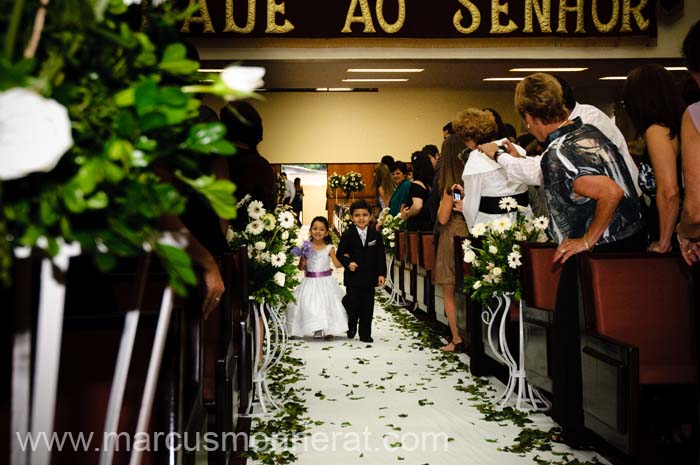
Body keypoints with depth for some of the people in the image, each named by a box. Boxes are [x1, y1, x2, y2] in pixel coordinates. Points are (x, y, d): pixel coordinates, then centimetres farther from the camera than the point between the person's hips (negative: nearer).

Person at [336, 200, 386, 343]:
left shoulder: (375, 235, 2)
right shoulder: (347, 235, -3)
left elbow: (380, 256, 4)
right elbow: (340, 253, -1)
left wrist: (381, 273, -2)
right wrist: (348, 263, -19)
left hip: (369, 276, 2)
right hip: (353, 276, -2)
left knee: (367, 306, 6)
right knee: (352, 303, -1)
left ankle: (365, 334, 17)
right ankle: (351, 326, 27)